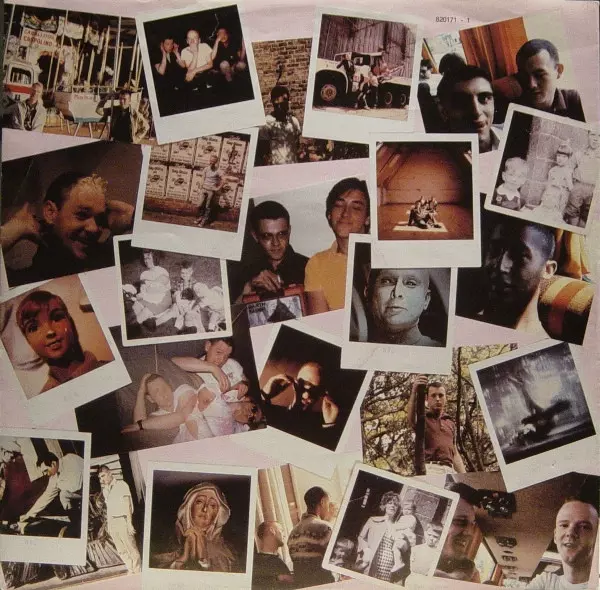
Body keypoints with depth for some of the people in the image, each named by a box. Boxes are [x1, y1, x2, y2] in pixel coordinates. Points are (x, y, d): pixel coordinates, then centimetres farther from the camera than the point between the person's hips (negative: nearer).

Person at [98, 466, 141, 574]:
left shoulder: (121, 485, -5)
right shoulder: (105, 489, 15)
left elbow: (127, 505, -9)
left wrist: (129, 523, -13)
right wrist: (108, 524, 16)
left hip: (122, 520, -7)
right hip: (112, 521, 7)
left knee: (131, 549, -6)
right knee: (121, 551, 7)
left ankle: (138, 572, -1)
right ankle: (131, 571, 14)